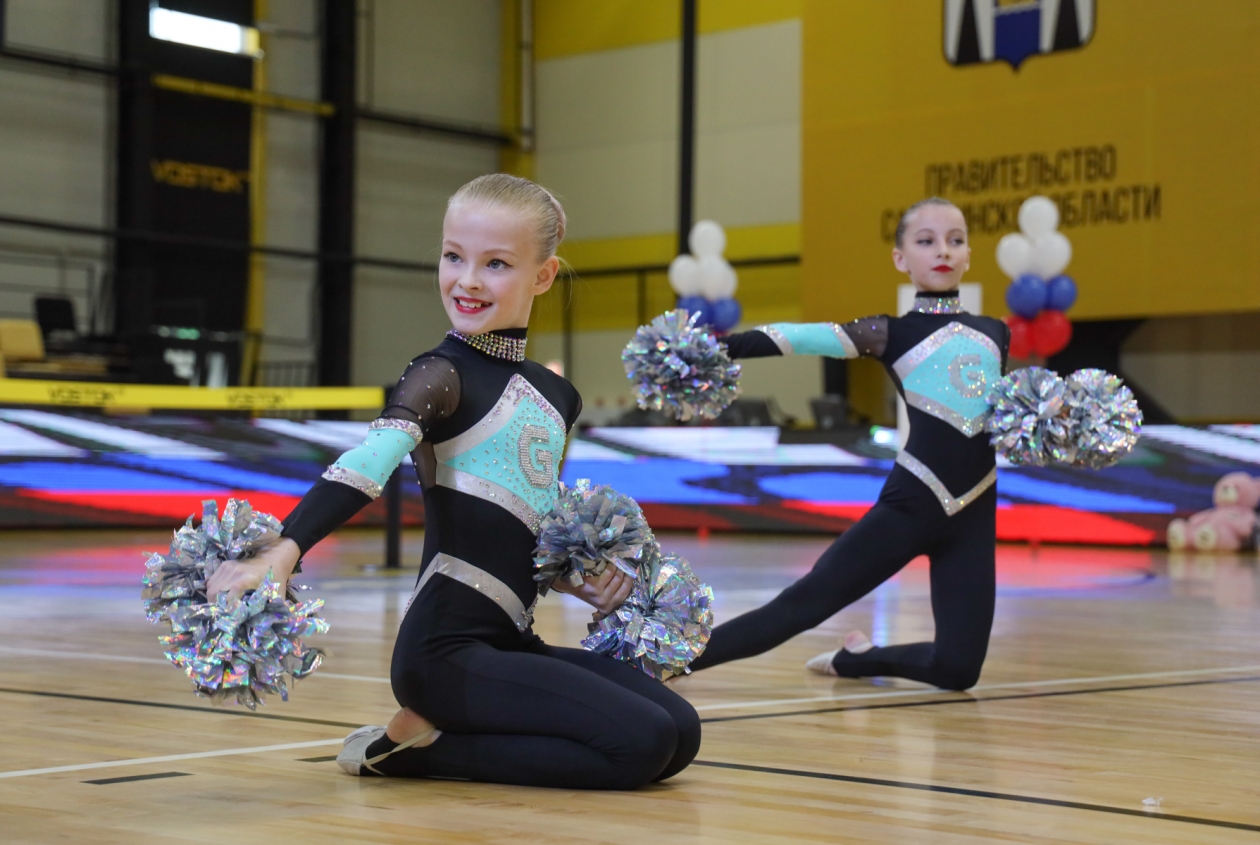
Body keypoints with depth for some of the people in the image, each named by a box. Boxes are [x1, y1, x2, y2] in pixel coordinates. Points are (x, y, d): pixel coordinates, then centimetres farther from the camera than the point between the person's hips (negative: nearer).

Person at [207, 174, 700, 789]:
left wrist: (574, 579, 7)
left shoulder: (557, 396, 15)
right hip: (448, 650, -8)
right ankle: (407, 744, -6)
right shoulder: (443, 375, -8)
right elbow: (367, 466, -26)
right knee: (642, 742, -17)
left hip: (510, 642, 8)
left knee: (680, 733, -1)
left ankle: (426, 744, 2)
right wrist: (281, 554, -42)